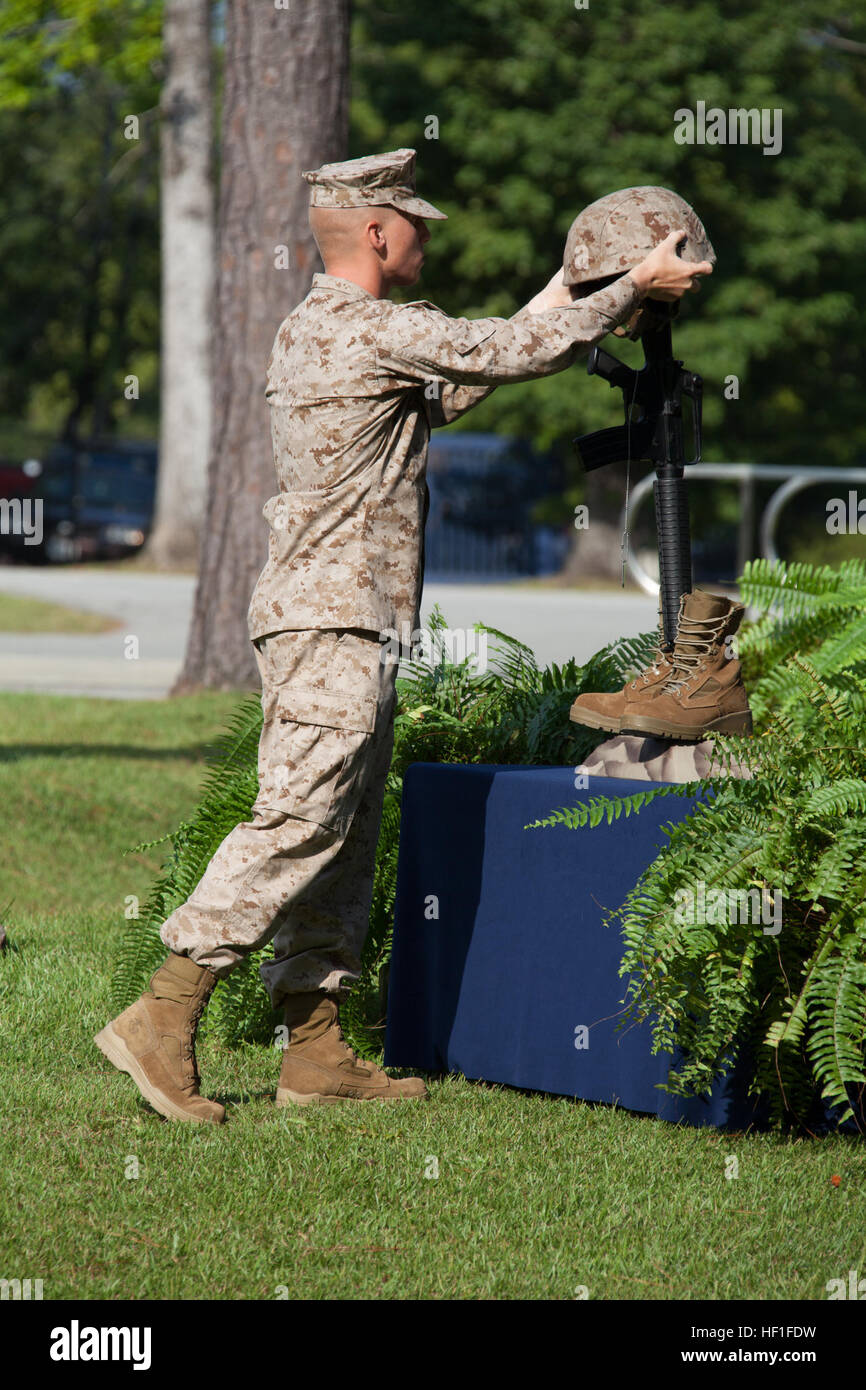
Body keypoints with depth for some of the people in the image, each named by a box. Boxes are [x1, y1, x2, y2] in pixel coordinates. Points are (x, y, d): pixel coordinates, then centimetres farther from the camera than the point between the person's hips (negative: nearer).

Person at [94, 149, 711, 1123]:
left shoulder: (309, 331, 18)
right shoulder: (377, 330, -13)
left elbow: (449, 391, 27)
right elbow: (518, 353, -8)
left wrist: (560, 305, 30)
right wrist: (634, 288, 5)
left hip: (329, 621, 10)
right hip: (336, 619, -10)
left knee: (342, 841, 9)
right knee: (298, 823, -14)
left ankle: (316, 1050, 9)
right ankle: (163, 1018, -17)